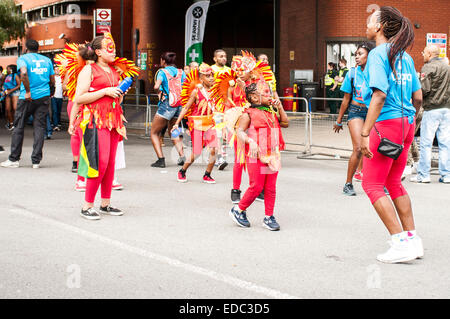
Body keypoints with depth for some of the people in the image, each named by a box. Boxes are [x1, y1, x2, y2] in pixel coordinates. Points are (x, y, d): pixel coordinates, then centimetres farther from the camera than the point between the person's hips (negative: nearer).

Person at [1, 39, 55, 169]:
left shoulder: (23, 58, -2)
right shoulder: (47, 60, 11)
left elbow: (24, 72, -23)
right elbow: (52, 81, 11)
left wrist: (28, 91, -18)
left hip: (27, 98, -3)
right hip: (44, 97, 3)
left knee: (19, 127, 7)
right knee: (39, 127, 4)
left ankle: (14, 159, 9)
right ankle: (36, 160, 1)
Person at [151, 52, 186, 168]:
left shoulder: (162, 71, -3)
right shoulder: (181, 72, 11)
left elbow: (156, 86, -18)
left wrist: (156, 84, 3)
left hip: (166, 104, -6)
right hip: (180, 105, 6)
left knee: (154, 133, 5)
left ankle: (161, 159, -8)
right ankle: (182, 156, 6)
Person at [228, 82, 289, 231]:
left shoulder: (272, 113, 16)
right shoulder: (249, 114, -5)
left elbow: (285, 123, 18)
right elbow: (240, 131, -12)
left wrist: (279, 107, 9)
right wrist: (250, 141, -29)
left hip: (273, 156, 6)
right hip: (256, 157, -6)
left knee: (271, 188, 7)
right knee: (256, 187, -4)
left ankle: (269, 217, 15)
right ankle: (239, 210, 15)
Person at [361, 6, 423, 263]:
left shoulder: (378, 54, -11)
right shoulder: (405, 56, 12)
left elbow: (380, 95, -21)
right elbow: (418, 97, 13)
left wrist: (365, 133, -23)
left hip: (386, 123, -8)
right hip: (407, 123, 8)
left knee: (372, 185, 0)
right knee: (394, 183, 19)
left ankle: (401, 243, -4)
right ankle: (413, 239, 20)